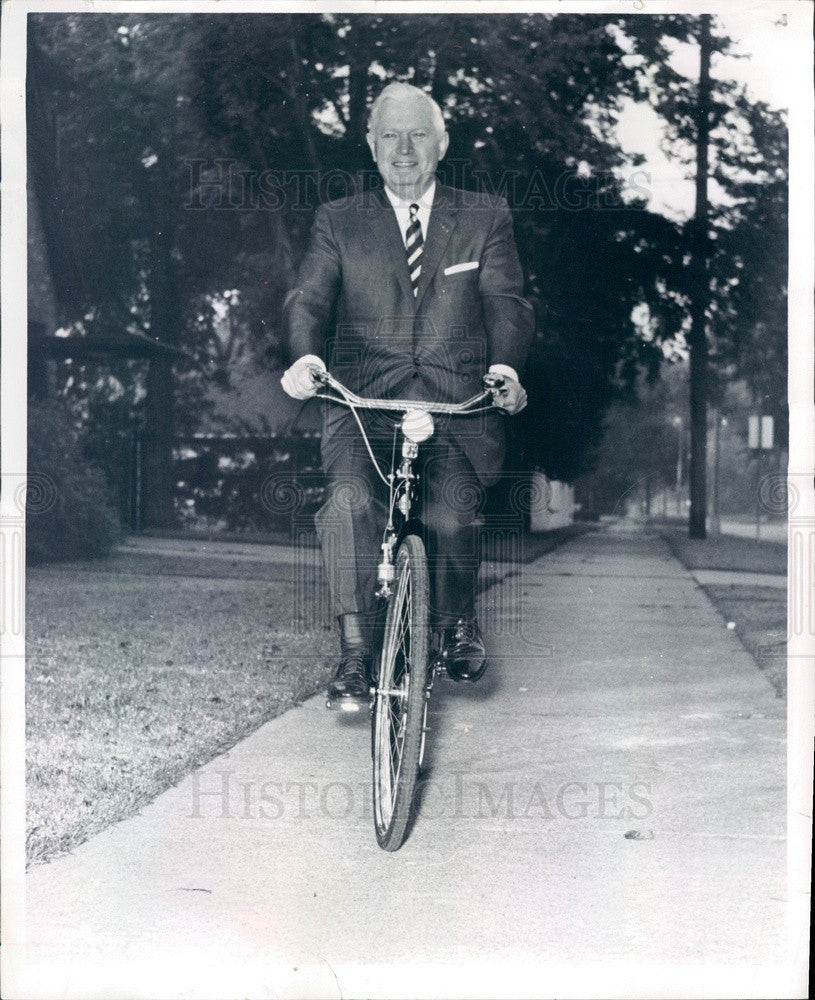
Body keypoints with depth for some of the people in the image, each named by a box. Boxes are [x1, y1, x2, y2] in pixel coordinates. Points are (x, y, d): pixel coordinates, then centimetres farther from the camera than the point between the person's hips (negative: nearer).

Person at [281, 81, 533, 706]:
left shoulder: (485, 218, 15)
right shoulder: (338, 222, 16)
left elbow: (506, 302, 3)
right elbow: (309, 299, 4)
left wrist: (505, 366, -19)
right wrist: (306, 356, -20)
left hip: (458, 401, 0)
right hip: (364, 398, 1)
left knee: (451, 514, -22)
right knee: (349, 501, -28)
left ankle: (458, 625, 10)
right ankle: (354, 651, -15)